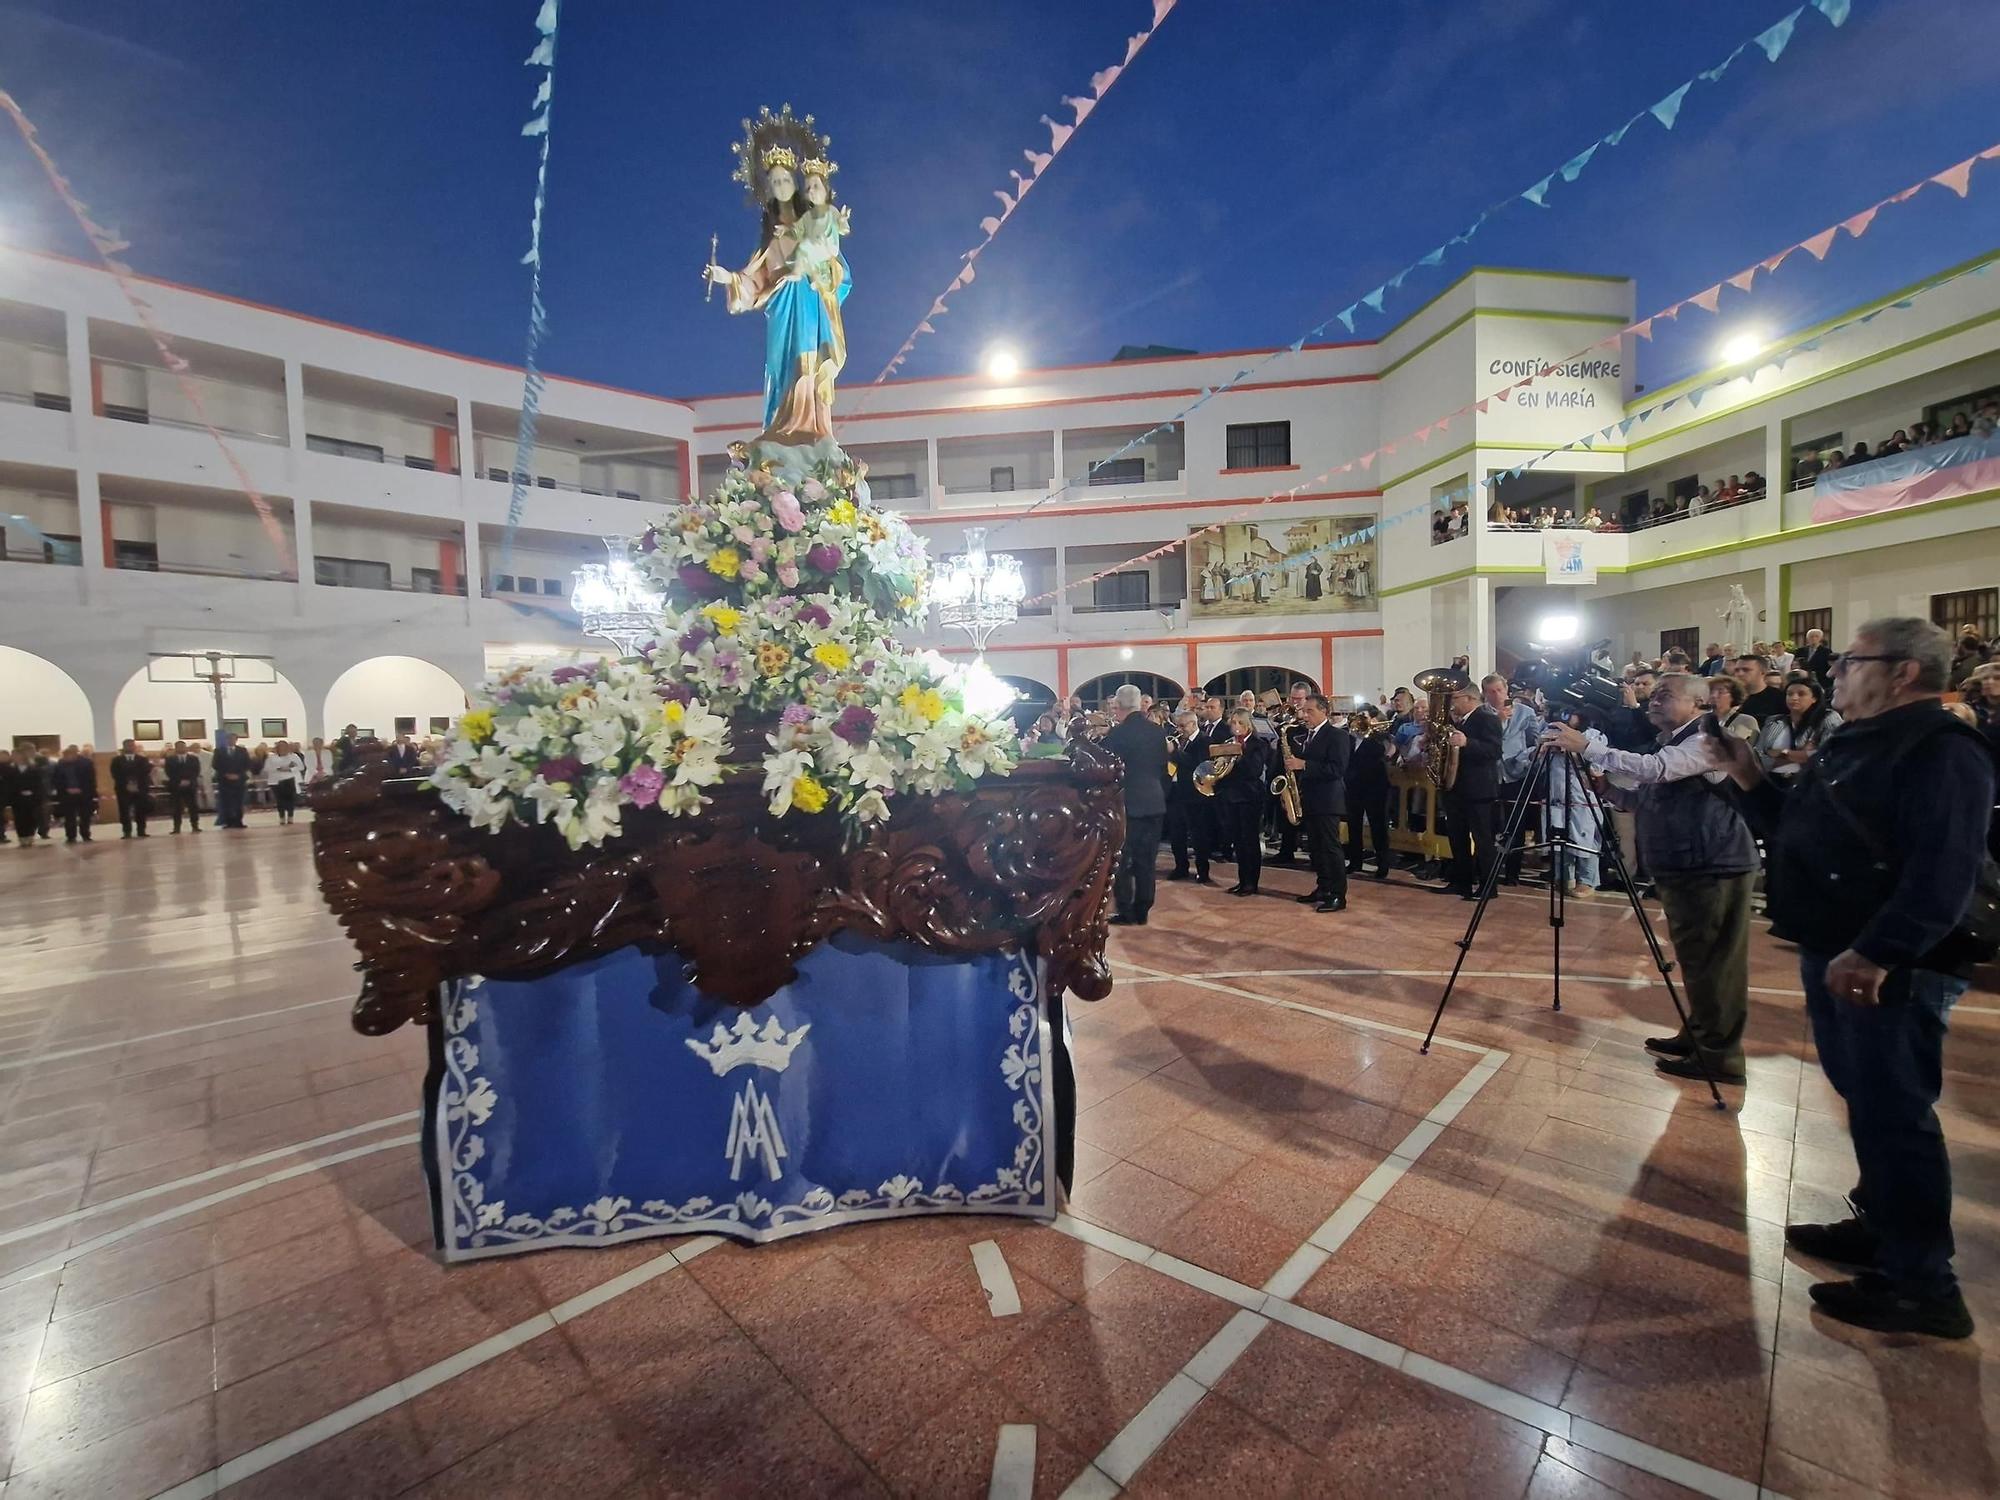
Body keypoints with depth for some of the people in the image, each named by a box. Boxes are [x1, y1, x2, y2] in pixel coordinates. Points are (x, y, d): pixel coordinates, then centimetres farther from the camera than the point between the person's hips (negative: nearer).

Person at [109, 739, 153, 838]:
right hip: (123, 790, 0)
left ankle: (141, 831, 5)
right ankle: (127, 832, 4)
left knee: (141, 811, 1)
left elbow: (146, 772, -1)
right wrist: (125, 785, -13)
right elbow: (115, 774, -2)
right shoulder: (116, 760, 7)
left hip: (140, 789, 0)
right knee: (124, 812, -1)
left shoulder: (142, 759, 10)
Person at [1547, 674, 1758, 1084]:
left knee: (1714, 964, -2)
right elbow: (1649, 797, 20)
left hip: (1714, 867, -10)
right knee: (1697, 961, 17)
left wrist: (1586, 748, -30)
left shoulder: (1707, 740, -13)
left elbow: (1653, 769, -29)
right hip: (1685, 868, 10)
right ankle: (1697, 1037, 28)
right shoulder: (1674, 743, 17)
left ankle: (1719, 1055, 7)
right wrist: (1609, 791, 2)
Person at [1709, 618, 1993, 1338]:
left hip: (1890, 968, -10)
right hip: (1833, 955, 10)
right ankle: (1880, 1226, 33)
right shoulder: (1855, 743, 15)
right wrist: (1751, 781, 10)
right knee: (1866, 1105, 19)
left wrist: (1879, 952, -32)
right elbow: (1796, 832, 22)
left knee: (1892, 1117, -2)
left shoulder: (1941, 749, -16)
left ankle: (1923, 1286, 10)